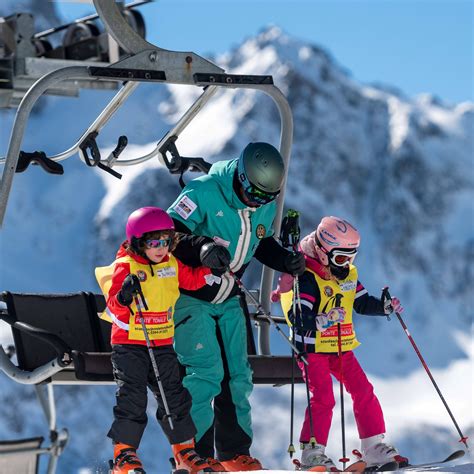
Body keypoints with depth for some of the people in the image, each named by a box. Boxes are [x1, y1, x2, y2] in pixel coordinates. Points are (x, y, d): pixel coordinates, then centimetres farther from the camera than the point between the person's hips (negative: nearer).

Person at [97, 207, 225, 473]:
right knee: (132, 398, -9)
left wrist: (210, 267, 8)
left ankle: (186, 452, 18)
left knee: (174, 396, 9)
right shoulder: (125, 266, -12)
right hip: (129, 343, -5)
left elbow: (191, 280, 21)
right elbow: (114, 306, -17)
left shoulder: (171, 264, 6)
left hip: (162, 344, 5)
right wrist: (123, 297, -38)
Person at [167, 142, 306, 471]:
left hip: (228, 302, 7)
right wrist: (201, 248, -44)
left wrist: (286, 261, -3)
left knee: (237, 375, 8)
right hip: (190, 298, -7)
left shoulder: (266, 207, -1)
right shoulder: (205, 194, -23)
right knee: (205, 371, -16)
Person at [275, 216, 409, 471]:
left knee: (364, 392, 3)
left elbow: (362, 303, 17)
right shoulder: (307, 278, -18)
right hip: (313, 348, -7)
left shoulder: (348, 274, 7)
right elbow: (297, 317, -27)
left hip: (341, 348, 8)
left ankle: (374, 448, 9)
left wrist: (385, 306, 0)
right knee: (322, 398, -16)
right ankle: (312, 453, -8)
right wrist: (323, 320, -43)